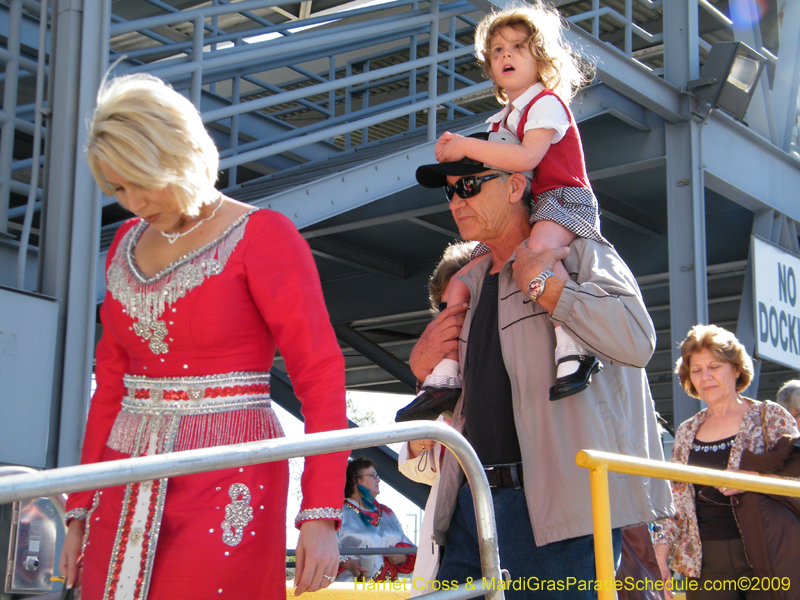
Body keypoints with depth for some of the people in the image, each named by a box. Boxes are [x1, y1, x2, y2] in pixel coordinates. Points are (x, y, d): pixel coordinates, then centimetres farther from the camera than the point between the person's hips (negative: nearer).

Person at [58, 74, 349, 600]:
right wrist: (81, 509, 14)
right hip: (127, 489, 6)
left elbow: (321, 374, -11)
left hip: (227, 485, -5)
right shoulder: (128, 244, 13)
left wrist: (321, 515, -19)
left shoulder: (261, 235, -6)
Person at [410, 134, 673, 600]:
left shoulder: (580, 254, 1)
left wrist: (544, 284, -13)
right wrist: (424, 367, 12)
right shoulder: (471, 284, 23)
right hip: (472, 502, 7)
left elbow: (638, 341, -18)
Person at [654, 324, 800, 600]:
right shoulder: (686, 433, 14)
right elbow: (675, 503, 14)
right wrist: (661, 552, 3)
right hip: (705, 564, 3)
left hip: (764, 558, -3)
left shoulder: (770, 417, 3)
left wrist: (757, 480, -18)